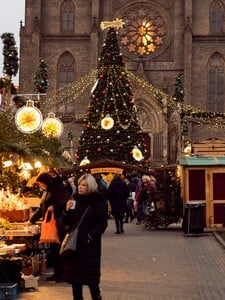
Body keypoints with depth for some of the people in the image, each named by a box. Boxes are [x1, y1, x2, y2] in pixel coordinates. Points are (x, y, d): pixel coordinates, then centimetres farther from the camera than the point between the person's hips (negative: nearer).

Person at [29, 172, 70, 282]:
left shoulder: (59, 188, -9)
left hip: (59, 224, -8)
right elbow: (41, 208, 26)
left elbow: (66, 201, -20)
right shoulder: (46, 191, 19)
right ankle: (57, 273, 18)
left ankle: (63, 274, 6)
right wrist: (32, 220, 26)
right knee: (53, 249, 10)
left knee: (59, 249, -3)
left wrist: (54, 207, -25)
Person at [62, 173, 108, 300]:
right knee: (74, 274, 8)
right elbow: (67, 222, 12)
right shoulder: (76, 199, 9)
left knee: (90, 274, -1)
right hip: (74, 242, 5)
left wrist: (90, 236, -17)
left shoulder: (97, 202, -6)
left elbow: (102, 223, -9)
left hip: (90, 244, -5)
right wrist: (67, 210, -6)